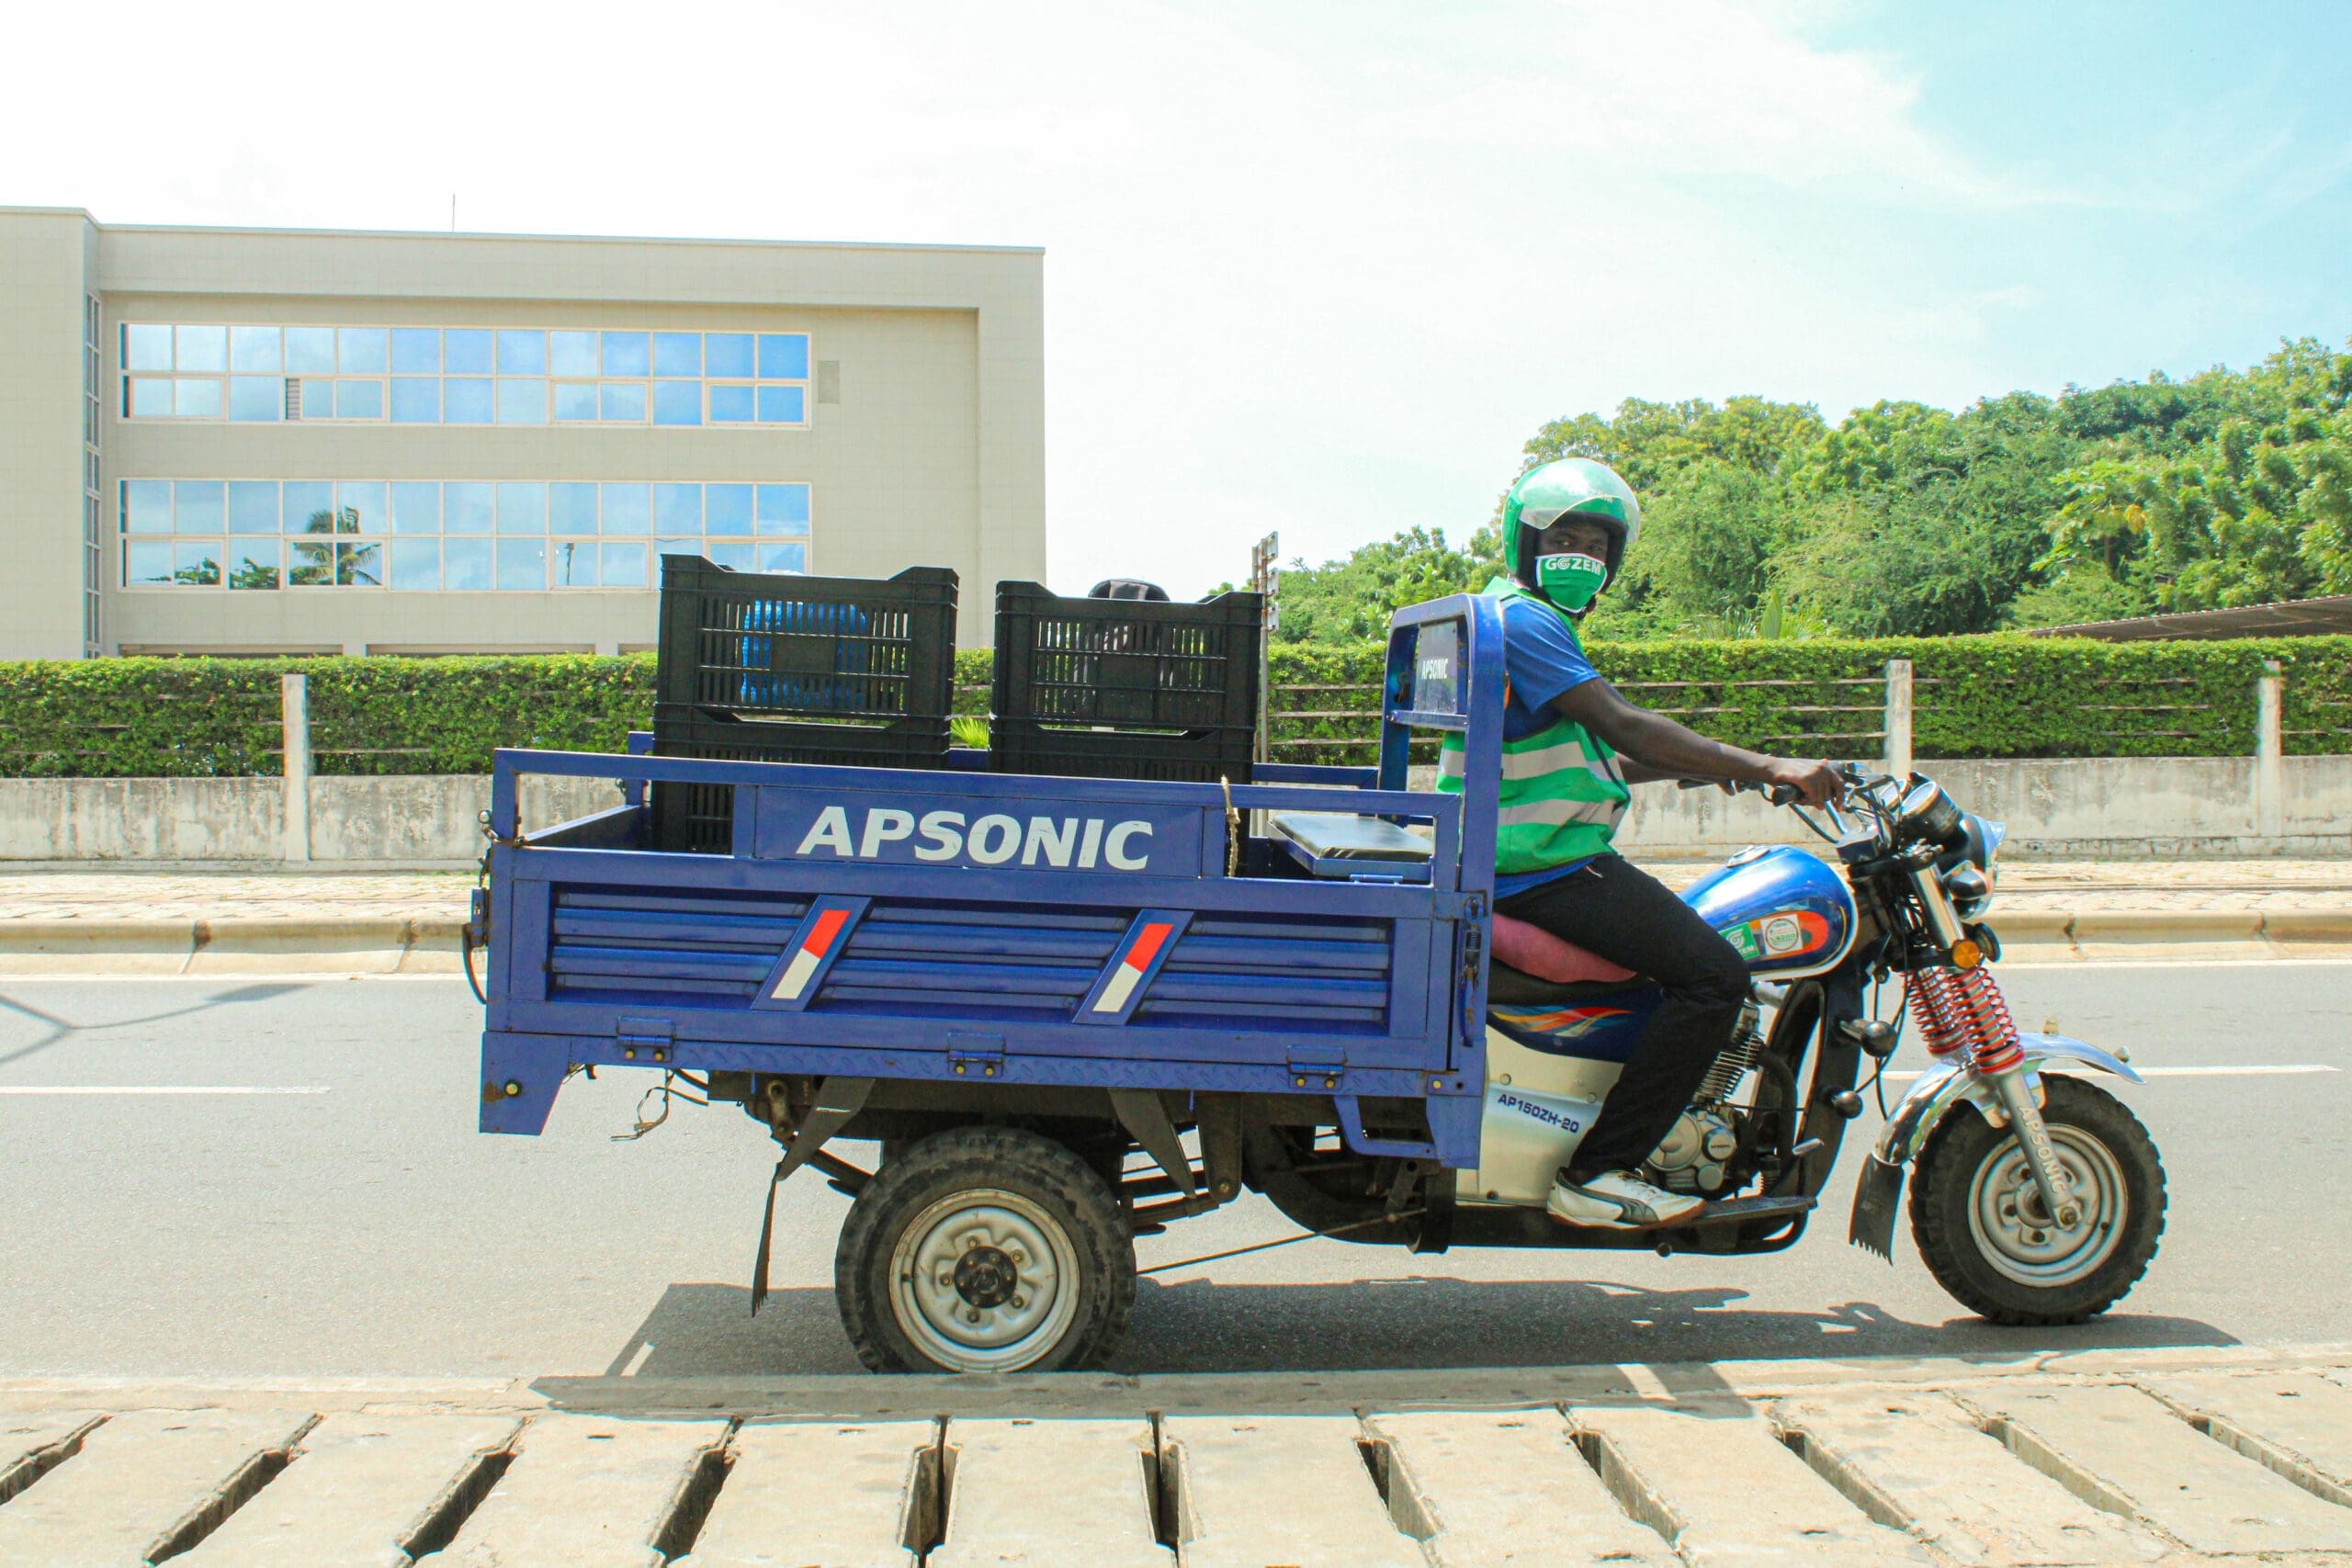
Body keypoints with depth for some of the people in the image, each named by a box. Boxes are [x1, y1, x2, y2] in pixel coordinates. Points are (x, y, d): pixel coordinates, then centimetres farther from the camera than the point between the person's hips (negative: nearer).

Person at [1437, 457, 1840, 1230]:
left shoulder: (1546, 625, 22)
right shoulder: (1524, 620, -13)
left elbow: (1591, 756, 24)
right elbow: (1622, 724, -23)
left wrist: (1711, 764, 17)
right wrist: (1766, 767, -24)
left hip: (1535, 860, 11)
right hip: (1541, 869, -11)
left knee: (1696, 940, 24)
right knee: (1714, 974, -18)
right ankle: (1595, 1174, -17)